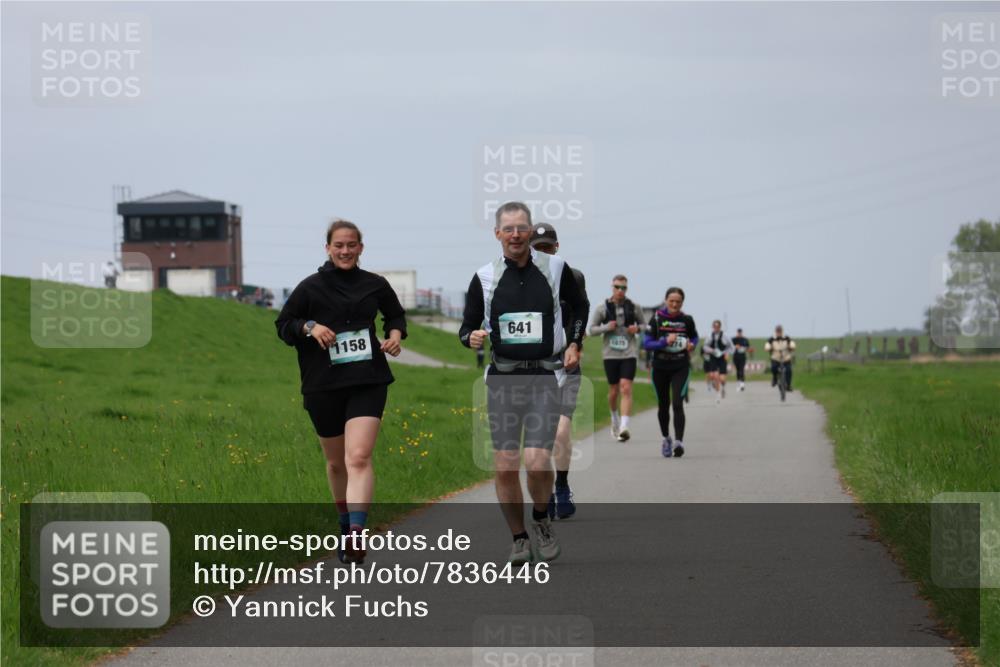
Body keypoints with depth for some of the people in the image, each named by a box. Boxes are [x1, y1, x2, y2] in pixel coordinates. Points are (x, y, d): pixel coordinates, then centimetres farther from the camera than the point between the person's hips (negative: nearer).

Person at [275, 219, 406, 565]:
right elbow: (283, 325, 6)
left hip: (367, 383, -1)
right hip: (323, 385, 1)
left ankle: (357, 533, -25)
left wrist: (395, 335, 3)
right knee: (336, 462, 13)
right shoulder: (311, 287, 0)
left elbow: (395, 315, 23)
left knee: (359, 458, -17)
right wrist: (309, 327, -12)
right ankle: (345, 525, 35)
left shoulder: (375, 285, 5)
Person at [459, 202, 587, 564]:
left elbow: (579, 305, 20)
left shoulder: (555, 268, 1)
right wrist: (472, 338, -13)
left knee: (537, 461, -15)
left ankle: (541, 519, 13)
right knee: (505, 466, -2)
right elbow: (467, 327, 10)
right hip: (502, 377, 2)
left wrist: (575, 344, 9)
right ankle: (519, 539, 15)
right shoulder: (484, 277, 3)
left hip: (545, 375, -2)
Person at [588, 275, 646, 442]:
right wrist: (606, 328, -12)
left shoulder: (634, 307, 3)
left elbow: (643, 325, 16)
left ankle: (624, 427, -22)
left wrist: (638, 329, -7)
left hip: (629, 353, -1)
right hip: (610, 354, 1)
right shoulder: (603, 308, 2)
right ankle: (615, 418, 38)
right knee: (613, 391, 8)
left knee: (626, 389, -15)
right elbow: (590, 330, 6)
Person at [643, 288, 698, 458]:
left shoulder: (687, 320, -2)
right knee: (663, 405, 13)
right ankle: (666, 438, 34)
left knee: (677, 404, -16)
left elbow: (694, 337, 17)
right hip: (660, 367, 1)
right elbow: (646, 343, -8)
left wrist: (692, 345, -6)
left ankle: (679, 442, -20)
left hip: (681, 368, -1)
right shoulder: (657, 318, -6)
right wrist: (665, 342, -23)